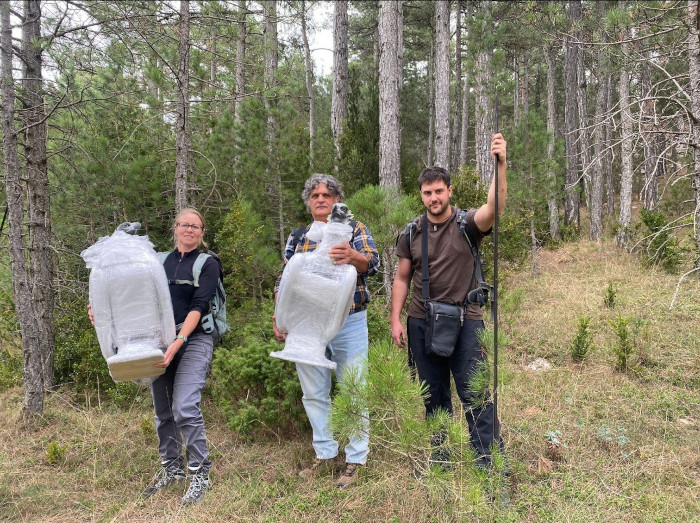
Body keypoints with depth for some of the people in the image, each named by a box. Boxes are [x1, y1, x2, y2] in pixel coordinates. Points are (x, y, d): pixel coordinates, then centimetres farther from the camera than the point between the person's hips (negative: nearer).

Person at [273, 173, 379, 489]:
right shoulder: (297, 237, 11)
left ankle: (355, 460, 15)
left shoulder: (354, 229, 1)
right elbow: (283, 280, 12)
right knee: (313, 393, 11)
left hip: (348, 323, -3)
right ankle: (325, 454, 27)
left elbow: (372, 263, -15)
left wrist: (352, 256, -37)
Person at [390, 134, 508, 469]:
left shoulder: (467, 224, -5)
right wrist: (395, 320, 3)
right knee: (434, 396, 15)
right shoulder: (411, 233, 5)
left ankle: (489, 463, 10)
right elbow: (402, 279, 9)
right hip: (422, 323, 4)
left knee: (475, 395, -1)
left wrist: (500, 165, -39)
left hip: (464, 320, -3)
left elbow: (494, 207, -26)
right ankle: (439, 457, 29)